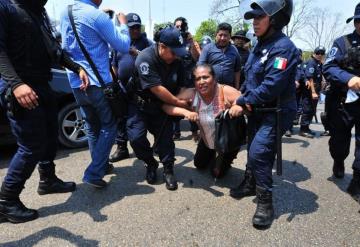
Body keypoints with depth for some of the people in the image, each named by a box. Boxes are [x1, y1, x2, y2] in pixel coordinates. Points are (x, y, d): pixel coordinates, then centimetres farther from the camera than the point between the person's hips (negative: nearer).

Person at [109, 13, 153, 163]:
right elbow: (114, 65, 19)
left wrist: (138, 54, -22)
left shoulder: (147, 43, 2)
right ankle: (121, 148, 19)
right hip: (123, 88, 4)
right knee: (121, 118, 8)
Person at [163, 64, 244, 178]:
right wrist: (185, 112, -42)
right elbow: (166, 106, -25)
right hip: (207, 140, 4)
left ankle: (225, 160, 37)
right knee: (199, 165, 23)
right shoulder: (190, 94, -24)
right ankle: (213, 154, 51)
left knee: (217, 173, 6)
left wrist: (239, 107, -55)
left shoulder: (226, 92, -33)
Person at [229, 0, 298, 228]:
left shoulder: (284, 48, -20)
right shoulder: (260, 46, 9)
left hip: (276, 112, -9)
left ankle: (265, 202, 2)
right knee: (253, 148, 18)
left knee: (259, 153, -15)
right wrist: (245, 100, 1)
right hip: (258, 110, 9)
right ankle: (250, 184, 40)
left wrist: (242, 101, -16)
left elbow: (270, 87, -28)